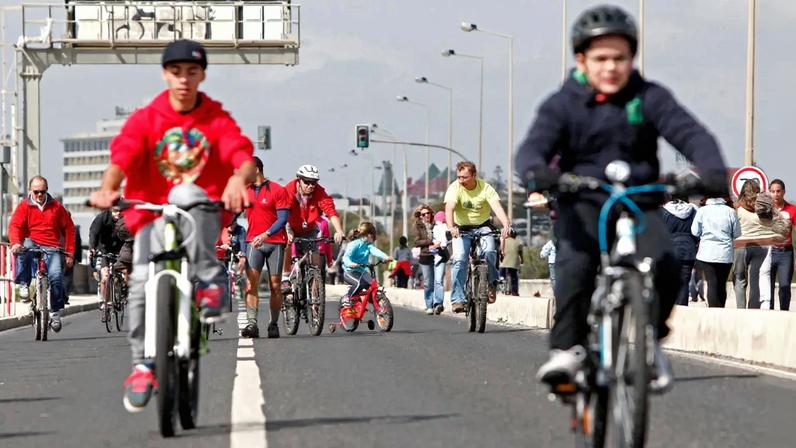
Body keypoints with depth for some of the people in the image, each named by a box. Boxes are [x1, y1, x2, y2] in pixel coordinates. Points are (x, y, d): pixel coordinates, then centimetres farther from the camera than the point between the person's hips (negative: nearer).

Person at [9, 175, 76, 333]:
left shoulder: (56, 207, 11)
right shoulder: (24, 206, 6)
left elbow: (69, 229, 14)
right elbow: (14, 226, -7)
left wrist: (69, 253, 7)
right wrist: (15, 243, -29)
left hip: (51, 249, 0)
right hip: (32, 246, 0)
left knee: (56, 276, -23)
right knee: (24, 245, -37)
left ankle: (55, 312, -8)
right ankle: (23, 284, -24)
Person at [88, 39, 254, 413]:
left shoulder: (216, 119, 0)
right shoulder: (145, 120, 0)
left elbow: (243, 155, -15)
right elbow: (121, 157, -14)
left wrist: (237, 179, -40)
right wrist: (107, 189, -36)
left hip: (201, 217, -1)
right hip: (153, 215, 1)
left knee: (186, 194, -35)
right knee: (142, 281, -18)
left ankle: (208, 279, -26)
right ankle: (142, 365, -2)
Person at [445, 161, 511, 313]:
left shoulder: (485, 188, -16)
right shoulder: (454, 188, -17)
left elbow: (497, 207, -29)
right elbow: (449, 209, -32)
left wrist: (506, 225, -48)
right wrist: (451, 227, -53)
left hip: (483, 226, 0)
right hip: (461, 229, 0)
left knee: (489, 251, -28)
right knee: (459, 259, -21)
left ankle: (492, 283, -2)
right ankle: (457, 299, -17)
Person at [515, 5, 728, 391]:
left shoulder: (649, 98, 1)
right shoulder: (563, 105, -1)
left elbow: (691, 134, -10)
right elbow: (533, 146, -16)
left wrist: (712, 171, -32)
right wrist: (536, 172, -41)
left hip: (639, 203, 1)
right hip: (583, 203, -1)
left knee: (665, 269, -24)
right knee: (576, 264, -31)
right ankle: (567, 347, -16)